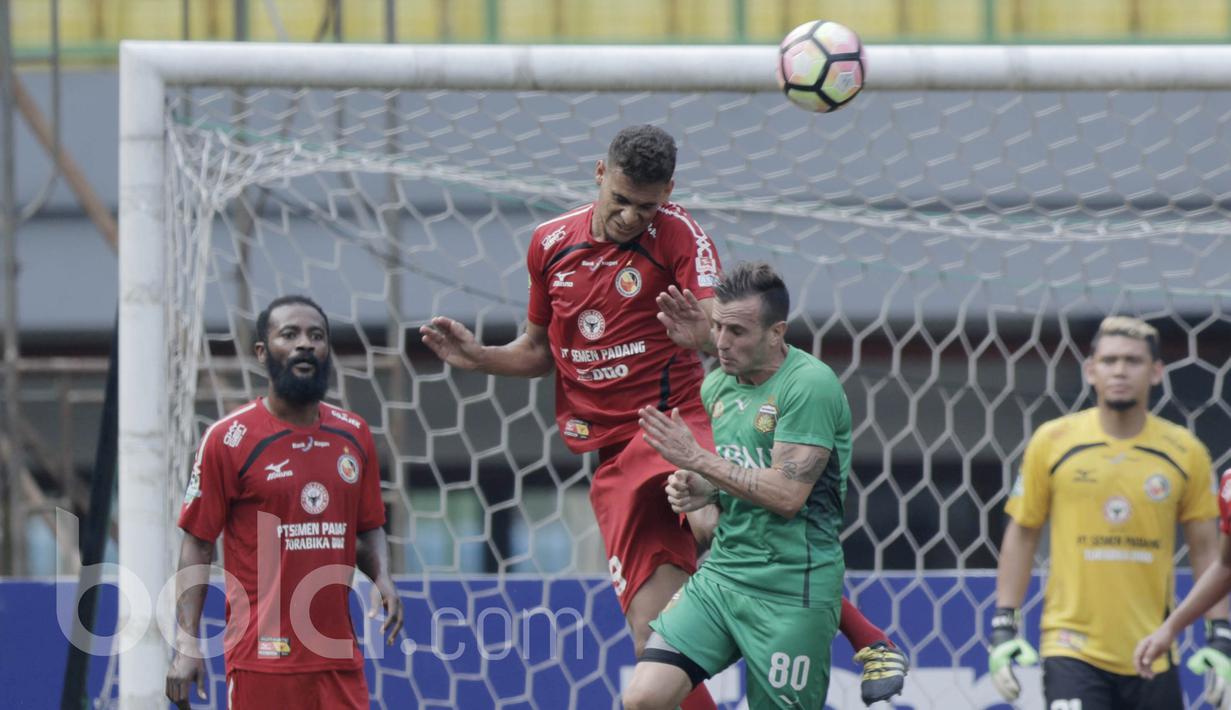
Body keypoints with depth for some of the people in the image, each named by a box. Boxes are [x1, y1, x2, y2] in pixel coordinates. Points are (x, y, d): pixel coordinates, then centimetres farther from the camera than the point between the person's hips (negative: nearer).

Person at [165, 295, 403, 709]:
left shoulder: (354, 435, 10)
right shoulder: (228, 439, -4)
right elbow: (197, 544, -2)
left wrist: (382, 578, -3)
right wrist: (186, 644, -10)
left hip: (339, 658, 4)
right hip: (263, 656, -4)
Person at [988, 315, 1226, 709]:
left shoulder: (1185, 452, 3)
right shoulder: (1052, 442, 0)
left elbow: (1205, 550, 9)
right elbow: (1021, 534, 7)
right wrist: (1004, 626, 2)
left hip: (1152, 657, 2)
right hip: (1072, 647, -2)